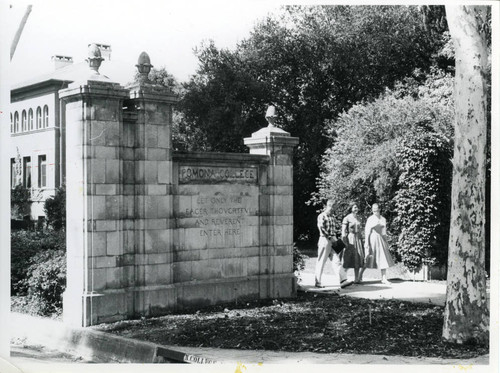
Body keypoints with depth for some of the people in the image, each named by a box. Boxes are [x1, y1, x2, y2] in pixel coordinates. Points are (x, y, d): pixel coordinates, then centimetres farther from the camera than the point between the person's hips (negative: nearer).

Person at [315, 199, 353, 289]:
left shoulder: (332, 217, 16)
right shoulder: (322, 216, -7)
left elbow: (338, 227, 23)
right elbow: (322, 229, -17)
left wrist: (334, 236, 6)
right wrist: (330, 237, -17)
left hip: (333, 241, 7)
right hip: (325, 240, -7)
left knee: (336, 261, 0)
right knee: (321, 262, 1)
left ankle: (343, 280, -6)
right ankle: (317, 282, 11)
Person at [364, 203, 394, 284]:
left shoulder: (383, 219, 9)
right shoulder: (370, 219, -6)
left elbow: (384, 232, 15)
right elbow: (367, 231, -9)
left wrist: (386, 242, 13)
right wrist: (366, 242, -15)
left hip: (381, 240, 5)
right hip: (372, 239, -5)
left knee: (383, 259, 0)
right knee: (368, 259, -1)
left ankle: (384, 278, 2)